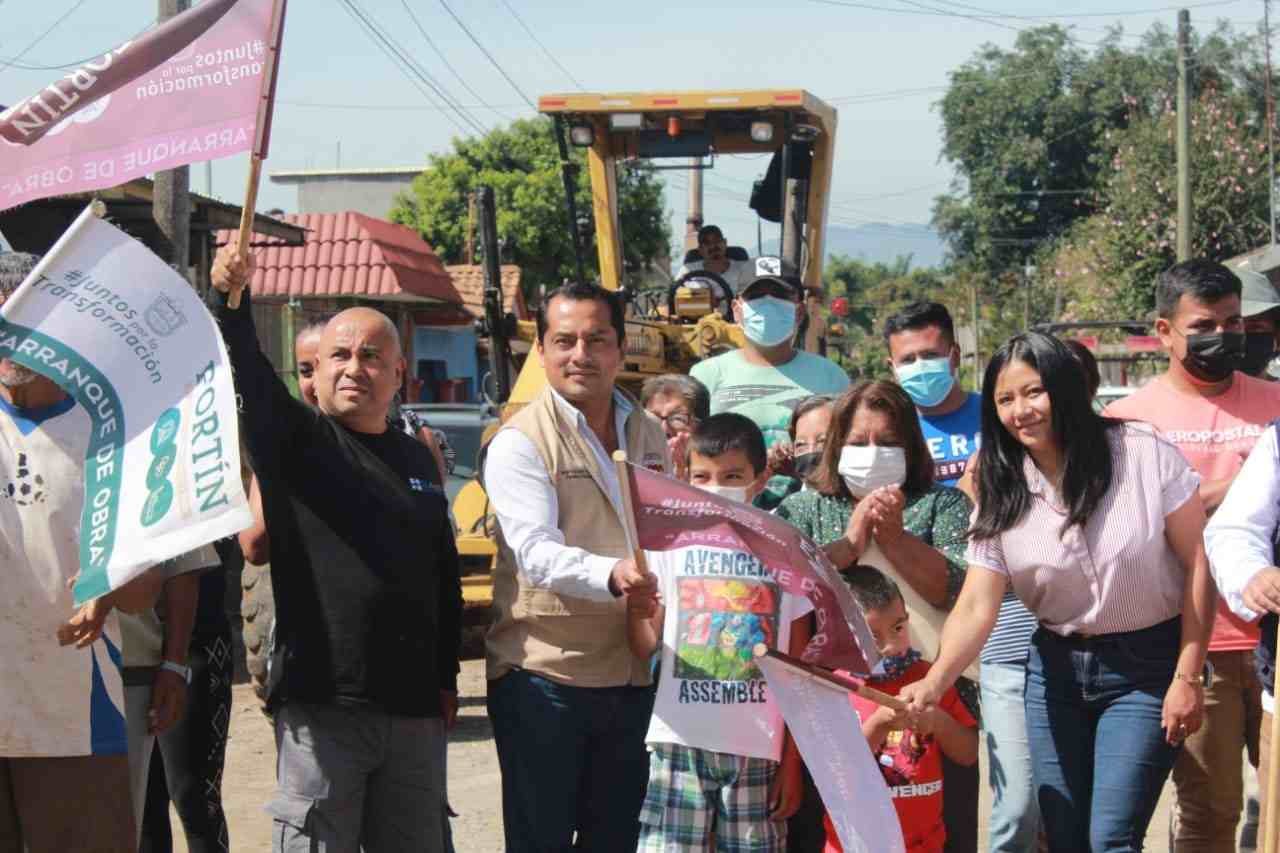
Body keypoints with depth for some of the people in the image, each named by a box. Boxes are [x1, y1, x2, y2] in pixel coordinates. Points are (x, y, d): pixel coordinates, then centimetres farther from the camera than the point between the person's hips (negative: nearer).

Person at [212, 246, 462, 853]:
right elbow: (248, 376, -18)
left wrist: (446, 680, 14)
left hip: (414, 710, 5)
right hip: (321, 704, -5)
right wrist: (230, 298, -35)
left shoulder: (417, 459, 16)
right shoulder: (294, 440, 2)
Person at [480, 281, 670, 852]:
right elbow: (536, 551, -23)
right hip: (545, 674, -6)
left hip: (634, 672, 6)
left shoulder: (648, 435, 13)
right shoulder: (519, 441, -9)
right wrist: (611, 575, -40)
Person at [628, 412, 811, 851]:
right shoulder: (671, 544, 3)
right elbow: (644, 648, 1)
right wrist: (635, 612, -21)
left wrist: (792, 762, 5)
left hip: (758, 748, 1)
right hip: (681, 743, 0)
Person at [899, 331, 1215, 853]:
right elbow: (975, 609, -10)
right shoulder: (1001, 497, -2)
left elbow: (1197, 564, -7)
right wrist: (934, 683, -28)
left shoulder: (1143, 454, -12)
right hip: (1056, 669, 4)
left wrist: (1187, 677, -10)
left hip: (1146, 669, -4)